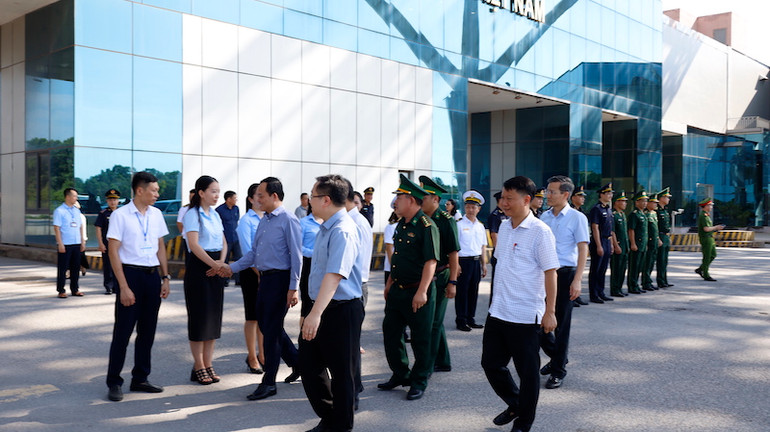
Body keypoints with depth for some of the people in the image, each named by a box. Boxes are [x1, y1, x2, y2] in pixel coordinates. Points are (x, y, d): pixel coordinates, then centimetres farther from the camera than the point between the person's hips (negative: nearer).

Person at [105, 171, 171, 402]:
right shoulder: (120, 215, -8)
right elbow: (113, 252, -10)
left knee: (148, 331, 12)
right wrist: (124, 287, -15)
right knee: (123, 331, 1)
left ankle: (140, 379, 24)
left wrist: (165, 277, 9)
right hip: (130, 273, -5)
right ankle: (114, 382, 13)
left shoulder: (156, 215, 8)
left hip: (152, 275, 6)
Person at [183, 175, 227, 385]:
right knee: (199, 317, -2)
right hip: (198, 268, -7)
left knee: (214, 316, 8)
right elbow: (194, 245, -19)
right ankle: (198, 368, 8)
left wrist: (221, 262, -6)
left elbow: (223, 243, 12)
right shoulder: (193, 214, -9)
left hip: (216, 269, 7)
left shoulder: (215, 215, 13)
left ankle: (208, 364, 17)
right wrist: (213, 264, -21)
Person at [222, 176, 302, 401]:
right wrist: (232, 267, 9)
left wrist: (293, 288, -19)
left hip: (280, 279, -9)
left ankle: (269, 383, 8)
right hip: (265, 278, 9)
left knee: (271, 330, -3)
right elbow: (254, 253, 18)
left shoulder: (288, 220, -12)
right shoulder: (264, 221, 14)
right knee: (265, 324, 15)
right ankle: (296, 362, 33)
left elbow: (296, 256, -15)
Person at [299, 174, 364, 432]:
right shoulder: (326, 228, 9)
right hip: (321, 308, 10)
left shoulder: (342, 231, -22)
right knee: (309, 363, 17)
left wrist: (316, 314, -39)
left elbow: (334, 275, -32)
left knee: (342, 372, 6)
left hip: (341, 311, -10)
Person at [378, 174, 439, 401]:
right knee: (391, 333, 14)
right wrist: (390, 282, 20)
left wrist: (421, 292, -25)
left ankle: (419, 382, 19)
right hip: (398, 290, 9)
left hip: (417, 291, -9)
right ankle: (400, 375, 31)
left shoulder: (426, 226, -16)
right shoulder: (402, 225, 12)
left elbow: (430, 262, -21)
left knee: (421, 339, 5)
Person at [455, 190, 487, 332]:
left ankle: (470, 319, 20)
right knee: (462, 291, -2)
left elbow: (483, 247, 18)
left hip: (476, 261, 5)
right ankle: (461, 321, 6)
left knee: (473, 291, 10)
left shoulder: (480, 226, 13)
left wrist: (484, 264, 14)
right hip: (463, 261, -5)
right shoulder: (459, 224, -3)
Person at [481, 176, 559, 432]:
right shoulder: (504, 228, 8)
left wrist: (550, 311, -14)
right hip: (498, 312, 7)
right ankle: (514, 404, 38)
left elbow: (550, 272, -13)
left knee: (527, 372, 7)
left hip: (526, 315, -7)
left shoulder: (539, 232, -13)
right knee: (491, 363, 14)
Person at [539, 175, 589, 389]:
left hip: (565, 274, -5)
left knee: (561, 324, 1)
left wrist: (577, 280, -17)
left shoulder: (577, 218, -6)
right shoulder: (544, 217, 9)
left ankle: (558, 371, 13)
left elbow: (583, 250, -9)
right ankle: (555, 356, 32)